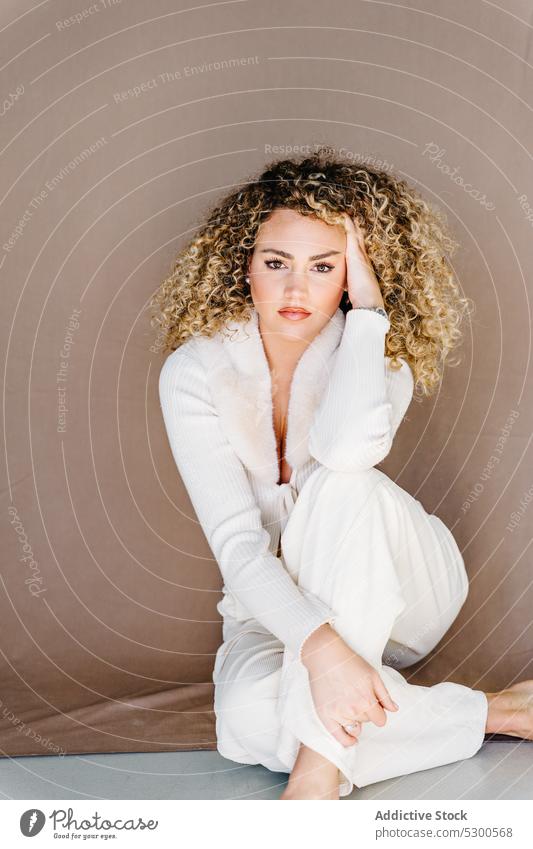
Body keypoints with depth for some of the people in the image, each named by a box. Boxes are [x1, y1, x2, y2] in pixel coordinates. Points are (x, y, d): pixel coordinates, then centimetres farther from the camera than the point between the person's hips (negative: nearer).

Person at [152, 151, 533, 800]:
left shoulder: (377, 350, -14)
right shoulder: (194, 371, -16)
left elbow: (350, 446, -40)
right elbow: (236, 540, -24)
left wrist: (368, 303, -30)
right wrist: (320, 646, -39)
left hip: (392, 589, 0)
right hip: (280, 600, 1)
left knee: (342, 481, -35)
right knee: (249, 716, -34)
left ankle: (319, 768, -33)